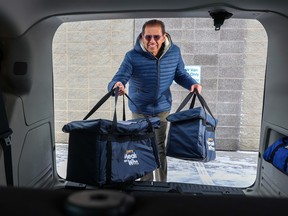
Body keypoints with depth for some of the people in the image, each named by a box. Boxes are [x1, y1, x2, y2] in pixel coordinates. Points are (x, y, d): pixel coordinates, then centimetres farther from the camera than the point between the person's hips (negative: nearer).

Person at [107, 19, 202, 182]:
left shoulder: (174, 52, -9)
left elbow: (180, 74, 7)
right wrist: (117, 85, -48)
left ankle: (162, 184, 30)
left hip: (163, 109, 2)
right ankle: (145, 183, 30)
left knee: (160, 148, 11)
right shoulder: (133, 56, -19)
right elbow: (119, 78, -25)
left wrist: (192, 83, -12)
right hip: (140, 110, -1)